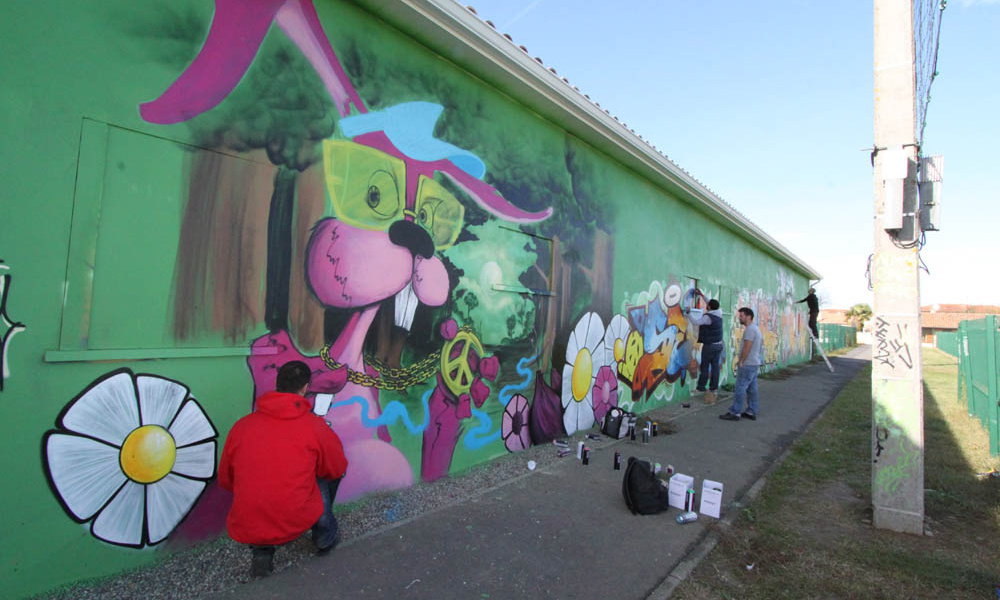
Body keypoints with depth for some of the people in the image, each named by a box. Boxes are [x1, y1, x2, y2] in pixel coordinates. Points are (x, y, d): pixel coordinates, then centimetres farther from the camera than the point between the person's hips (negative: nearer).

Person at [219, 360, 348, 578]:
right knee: (325, 472, 21)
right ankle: (325, 536, 30)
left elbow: (225, 481, 12)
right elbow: (338, 469, 4)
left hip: (244, 532, 3)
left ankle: (261, 552, 17)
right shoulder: (315, 426, -10)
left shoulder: (241, 426, 0)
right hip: (298, 522, -2)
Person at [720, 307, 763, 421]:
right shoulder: (756, 328, 14)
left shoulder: (750, 329, -18)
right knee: (752, 389, 12)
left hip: (747, 365, -10)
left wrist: (740, 361, -14)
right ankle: (751, 412, 17)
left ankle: (735, 413, -3)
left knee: (740, 388, -6)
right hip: (754, 363, 10)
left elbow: (747, 348, -21)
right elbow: (762, 342, 29)